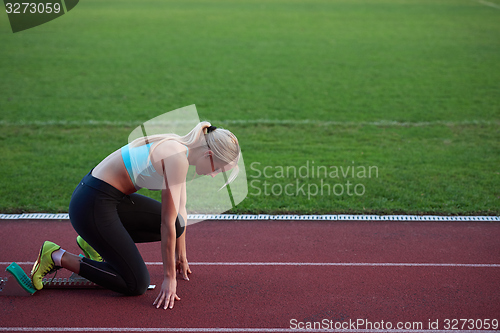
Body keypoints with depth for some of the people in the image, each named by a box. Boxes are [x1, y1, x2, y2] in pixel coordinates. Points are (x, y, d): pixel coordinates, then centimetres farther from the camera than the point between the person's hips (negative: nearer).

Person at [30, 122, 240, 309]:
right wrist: (169, 277, -12)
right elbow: (167, 224, -19)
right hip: (93, 206, -10)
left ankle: (96, 243, 17)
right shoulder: (177, 159, -21)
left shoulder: (179, 149, 7)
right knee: (136, 285, -3)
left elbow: (180, 210, 17)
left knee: (177, 226, 11)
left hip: (112, 196, 10)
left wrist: (181, 256, 25)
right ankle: (58, 257, 2)